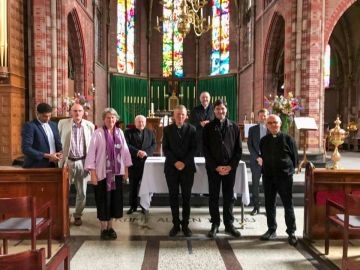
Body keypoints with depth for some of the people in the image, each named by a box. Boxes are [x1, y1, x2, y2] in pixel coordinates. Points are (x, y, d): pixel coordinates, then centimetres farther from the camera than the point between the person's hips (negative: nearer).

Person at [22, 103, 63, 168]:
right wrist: (47, 156, -19)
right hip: (37, 167, -6)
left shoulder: (53, 125, 12)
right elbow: (26, 149, -16)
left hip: (52, 165, 6)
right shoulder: (29, 126, -9)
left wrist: (60, 153, -4)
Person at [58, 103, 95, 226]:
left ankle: (78, 215, 28)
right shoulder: (62, 123, -1)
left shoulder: (90, 125, 1)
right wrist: (62, 160, -3)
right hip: (67, 162, -1)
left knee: (82, 192, 10)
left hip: (82, 162, 1)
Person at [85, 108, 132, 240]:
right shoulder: (98, 133, -8)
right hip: (102, 173, -4)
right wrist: (92, 172, -13)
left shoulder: (119, 132, 5)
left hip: (116, 172, 4)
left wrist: (126, 169, 8)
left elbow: (125, 151, 9)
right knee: (103, 200, 5)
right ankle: (103, 229, 19)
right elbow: (91, 152, -9)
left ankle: (110, 226, 25)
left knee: (115, 199, 10)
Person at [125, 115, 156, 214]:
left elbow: (153, 145, 3)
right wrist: (137, 152, -19)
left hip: (146, 162, 1)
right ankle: (133, 206, 17)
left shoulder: (150, 133, 12)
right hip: (133, 162, -1)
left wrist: (146, 152, -14)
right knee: (133, 186, 5)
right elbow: (127, 145, -7)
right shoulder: (128, 132, 4)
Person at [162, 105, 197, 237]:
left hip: (187, 167, 0)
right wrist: (175, 162, -12)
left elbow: (193, 148, -2)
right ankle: (176, 224, 15)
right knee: (173, 197, 5)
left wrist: (184, 162, -13)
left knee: (186, 197, 4)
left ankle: (185, 224, 15)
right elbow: (165, 149, 0)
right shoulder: (167, 129, 5)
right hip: (171, 167, 1)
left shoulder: (192, 129, 3)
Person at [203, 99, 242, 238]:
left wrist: (231, 166, -7)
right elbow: (205, 150, -3)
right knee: (213, 196, 6)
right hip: (213, 168, -1)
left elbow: (239, 149, 4)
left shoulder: (234, 127, 5)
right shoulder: (208, 127, 1)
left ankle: (229, 224, 21)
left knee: (229, 196, 9)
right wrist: (216, 166, -11)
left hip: (230, 167, 1)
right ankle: (215, 224, 17)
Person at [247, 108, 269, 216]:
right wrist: (258, 158, -9)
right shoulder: (252, 129, 6)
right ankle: (256, 207, 15)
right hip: (255, 160, 1)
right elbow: (250, 145, 1)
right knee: (255, 184, 5)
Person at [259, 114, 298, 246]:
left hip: (285, 177, -3)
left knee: (288, 205, 3)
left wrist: (289, 170, 2)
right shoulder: (263, 141, 8)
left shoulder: (288, 139, -3)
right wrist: (266, 170, 9)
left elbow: (295, 157, 2)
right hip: (268, 177, 4)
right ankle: (271, 230, 22)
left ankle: (291, 232, 13)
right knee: (269, 204, 10)